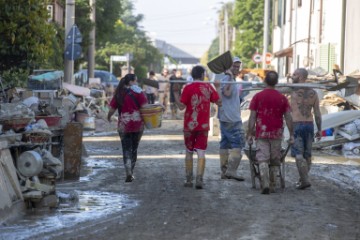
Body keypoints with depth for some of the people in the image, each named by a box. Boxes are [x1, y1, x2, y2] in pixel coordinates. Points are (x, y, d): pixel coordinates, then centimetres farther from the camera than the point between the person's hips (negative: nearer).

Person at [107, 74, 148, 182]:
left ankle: (128, 173, -16)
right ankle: (131, 172, 21)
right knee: (134, 148, 14)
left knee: (126, 149, 2)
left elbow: (112, 109, 7)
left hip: (123, 125, 1)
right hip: (137, 124, -1)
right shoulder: (138, 92, -4)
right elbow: (145, 107, -13)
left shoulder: (119, 94, 5)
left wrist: (109, 117, 26)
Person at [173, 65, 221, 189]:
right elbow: (219, 102, 4)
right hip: (203, 125, 1)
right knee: (201, 153, 0)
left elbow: (181, 106, -12)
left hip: (189, 125, -1)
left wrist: (176, 92, -5)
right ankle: (199, 179, -12)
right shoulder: (208, 87, -1)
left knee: (189, 152, 12)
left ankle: (188, 180, 16)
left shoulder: (188, 88, -8)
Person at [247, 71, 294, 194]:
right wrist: (291, 135, 6)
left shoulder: (258, 97, -1)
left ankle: (265, 184, -20)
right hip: (277, 134, 2)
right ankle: (272, 186, 15)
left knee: (263, 160, -4)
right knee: (275, 161, 11)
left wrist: (250, 134, 3)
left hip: (262, 134, -2)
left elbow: (252, 117, -2)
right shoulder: (282, 98, 3)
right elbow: (288, 118, 1)